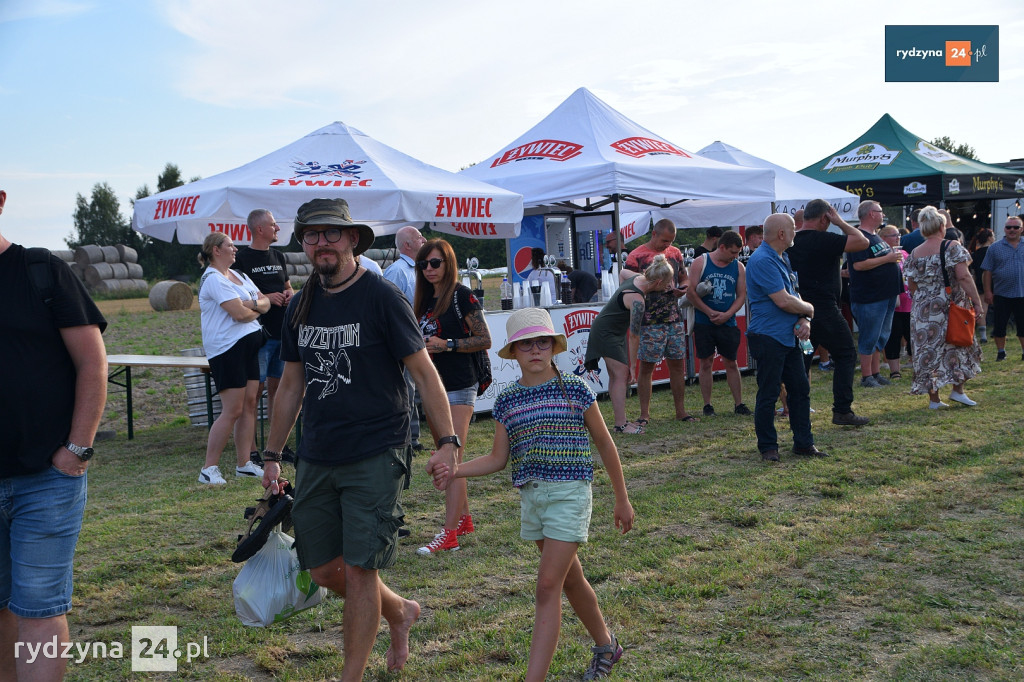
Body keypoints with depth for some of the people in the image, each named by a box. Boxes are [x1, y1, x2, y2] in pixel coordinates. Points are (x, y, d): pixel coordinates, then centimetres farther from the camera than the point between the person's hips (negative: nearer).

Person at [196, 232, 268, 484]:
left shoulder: (238, 275, 19)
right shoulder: (213, 279, -11)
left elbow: (265, 301, 14)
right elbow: (239, 313, -20)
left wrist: (255, 305, -9)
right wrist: (256, 311, 1)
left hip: (249, 344, 9)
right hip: (228, 348, -9)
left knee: (249, 404, 8)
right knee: (232, 411, -9)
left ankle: (244, 464, 15)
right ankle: (208, 469, -1)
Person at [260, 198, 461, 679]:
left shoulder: (381, 297, -8)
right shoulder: (300, 307, 9)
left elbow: (423, 372, -7)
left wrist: (447, 441, -13)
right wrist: (272, 455, 16)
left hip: (375, 456, -6)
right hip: (316, 458, 6)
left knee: (359, 568, -5)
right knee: (323, 569, 10)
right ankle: (400, 612, 35)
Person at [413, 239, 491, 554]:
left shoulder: (462, 296, -8)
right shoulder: (424, 300, 14)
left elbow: (484, 340, -11)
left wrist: (447, 344, -19)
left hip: (458, 386, -8)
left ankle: (449, 534, -14)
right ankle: (464, 519, 25)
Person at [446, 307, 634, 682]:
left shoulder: (576, 390, -5)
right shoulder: (507, 401, 5)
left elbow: (604, 444, 3)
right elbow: (498, 458, 8)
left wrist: (622, 499, 8)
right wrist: (453, 469, -9)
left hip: (570, 493, -5)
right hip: (531, 496, 5)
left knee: (548, 585, -11)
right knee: (570, 579, 19)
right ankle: (606, 646, 41)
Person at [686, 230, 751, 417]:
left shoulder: (739, 267, 5)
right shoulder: (700, 263, -3)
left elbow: (742, 295, 5)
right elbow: (691, 292, -6)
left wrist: (727, 314, -10)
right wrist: (710, 312, -11)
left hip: (728, 323, 2)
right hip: (703, 323, -2)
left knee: (731, 363, 5)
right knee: (706, 362, 2)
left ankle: (738, 404, 11)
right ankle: (707, 405, 10)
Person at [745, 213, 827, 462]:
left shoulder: (782, 258, 15)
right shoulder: (762, 261, -18)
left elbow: (793, 295, 18)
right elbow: (783, 301, -22)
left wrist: (804, 320, -2)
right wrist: (808, 309, -3)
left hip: (789, 337, 10)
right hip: (768, 337, -10)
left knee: (801, 389, 12)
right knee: (768, 394, -1)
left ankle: (804, 443, 21)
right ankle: (768, 447, 10)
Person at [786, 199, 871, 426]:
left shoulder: (792, 243, 7)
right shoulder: (824, 240, -14)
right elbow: (863, 241, -13)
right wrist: (840, 222, -4)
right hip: (824, 311, -7)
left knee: (800, 362, 13)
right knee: (846, 355, 5)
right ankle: (842, 411, 1)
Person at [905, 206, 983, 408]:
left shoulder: (915, 254, 5)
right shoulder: (952, 247, -7)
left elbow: (911, 286, 10)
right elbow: (964, 277, -15)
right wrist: (976, 301, -11)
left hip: (923, 310, 3)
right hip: (951, 306, -3)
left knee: (929, 350, 6)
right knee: (960, 346, 15)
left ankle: (934, 398, 7)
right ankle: (958, 389, 10)